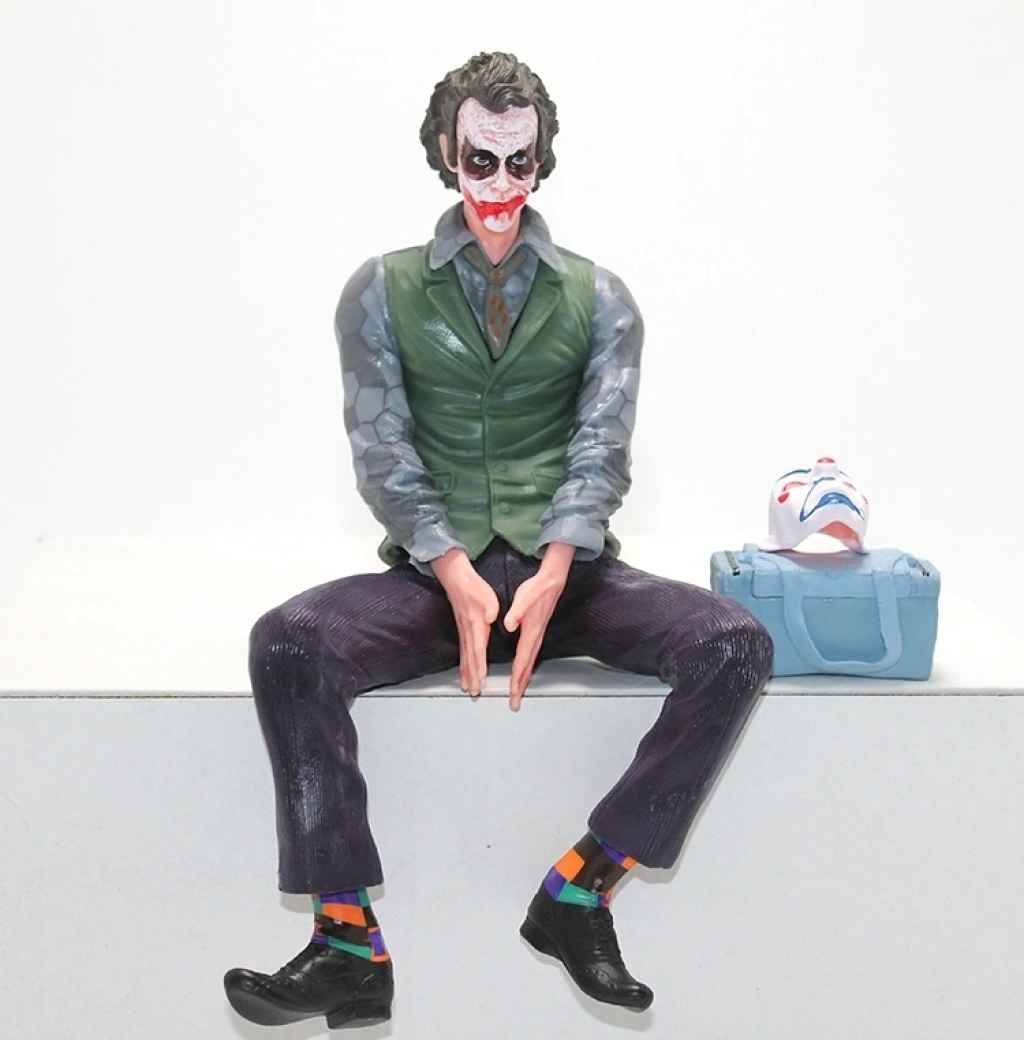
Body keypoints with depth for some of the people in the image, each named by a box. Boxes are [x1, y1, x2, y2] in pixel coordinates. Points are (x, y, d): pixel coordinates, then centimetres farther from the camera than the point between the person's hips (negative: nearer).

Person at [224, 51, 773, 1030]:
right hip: (433, 571, -1)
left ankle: (579, 888, -16)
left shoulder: (598, 299, 11)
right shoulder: (383, 292, 8)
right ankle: (349, 946, -25)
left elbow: (600, 446, -1)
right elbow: (382, 447, -2)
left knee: (735, 646, -24)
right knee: (286, 642, -29)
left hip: (565, 570, 1)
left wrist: (551, 579, -19)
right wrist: (459, 578, -18)